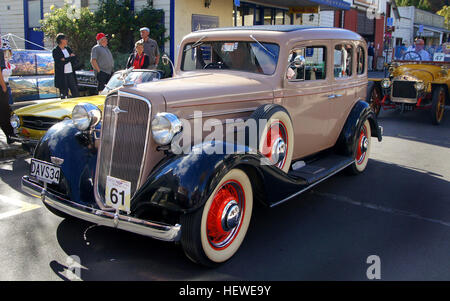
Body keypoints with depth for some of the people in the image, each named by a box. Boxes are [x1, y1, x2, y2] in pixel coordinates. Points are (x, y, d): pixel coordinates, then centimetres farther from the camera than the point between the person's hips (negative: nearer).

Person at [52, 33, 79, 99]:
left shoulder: (68, 48, 14)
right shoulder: (55, 51, -5)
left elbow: (75, 58, 4)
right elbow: (60, 63, -16)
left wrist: (66, 59, -10)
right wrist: (70, 58, -9)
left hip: (71, 73, 6)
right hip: (62, 75, -5)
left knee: (76, 93, 4)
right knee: (64, 95, 0)